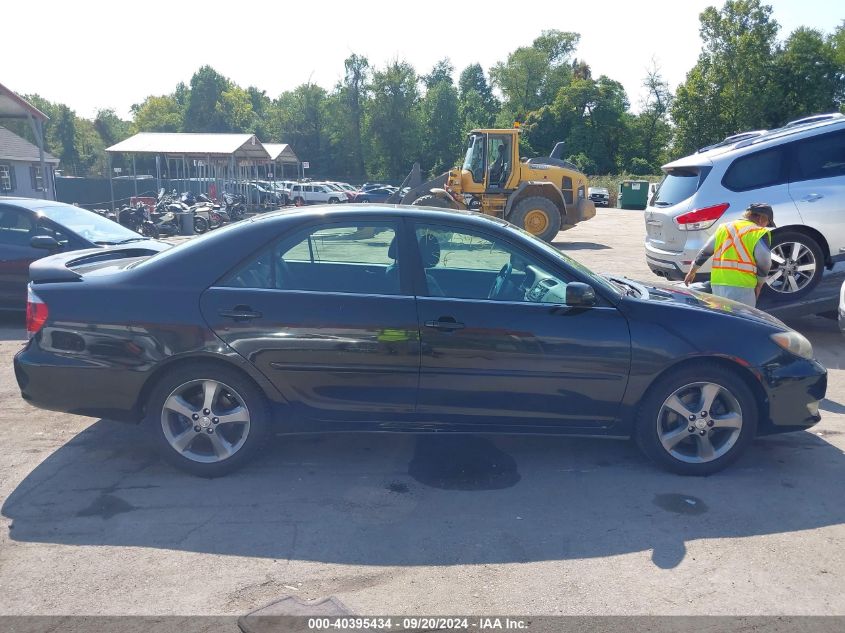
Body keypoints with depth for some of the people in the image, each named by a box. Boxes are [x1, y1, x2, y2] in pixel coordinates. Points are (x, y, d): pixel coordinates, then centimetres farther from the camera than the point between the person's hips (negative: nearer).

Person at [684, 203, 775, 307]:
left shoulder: (724, 227, 14)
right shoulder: (759, 233, -4)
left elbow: (704, 252, 18)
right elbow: (764, 263, -6)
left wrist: (692, 272, 28)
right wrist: (758, 286, 8)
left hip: (717, 283, 6)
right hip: (741, 287, -6)